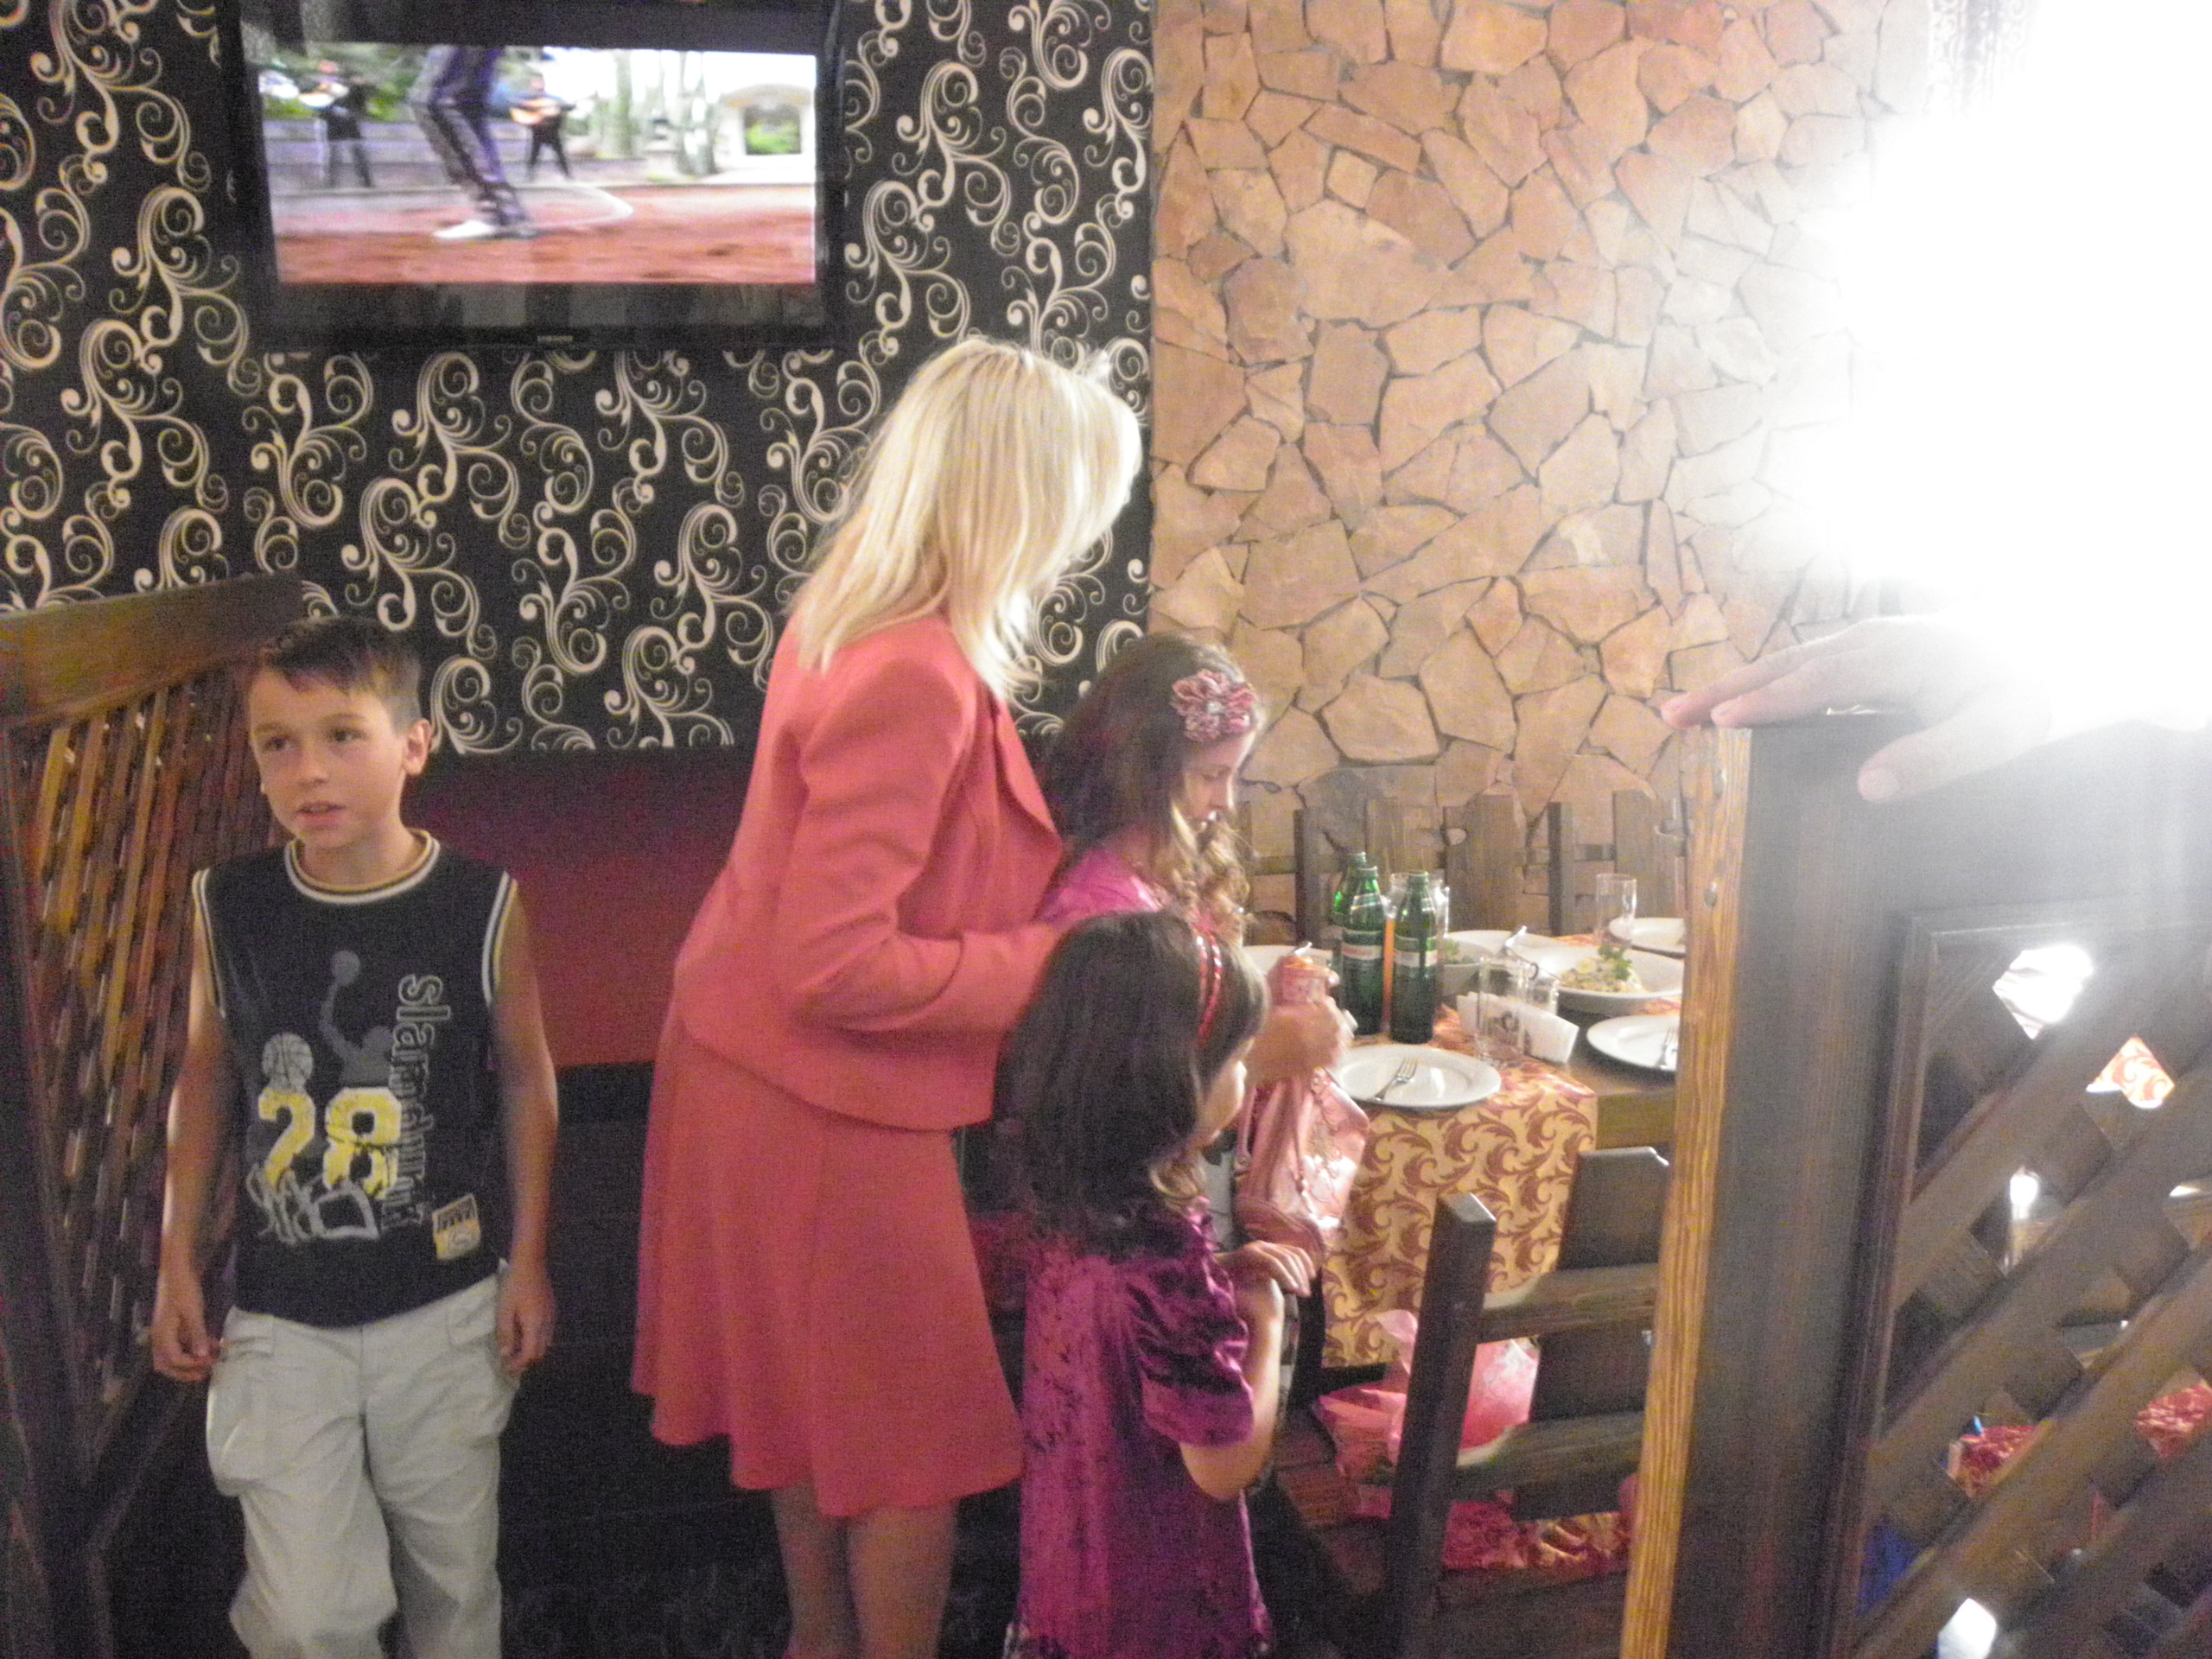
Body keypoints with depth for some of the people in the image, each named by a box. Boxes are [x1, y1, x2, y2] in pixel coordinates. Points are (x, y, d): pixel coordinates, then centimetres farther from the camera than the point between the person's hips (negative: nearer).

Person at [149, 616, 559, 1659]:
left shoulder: (480, 907, -12)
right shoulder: (227, 907, -7)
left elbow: (525, 1078, -2)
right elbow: (205, 1078, 5)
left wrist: (528, 1258, 1)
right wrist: (176, 1261, 6)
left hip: (447, 1302, 0)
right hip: (282, 1314, 1)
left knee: (453, 1566, 15)